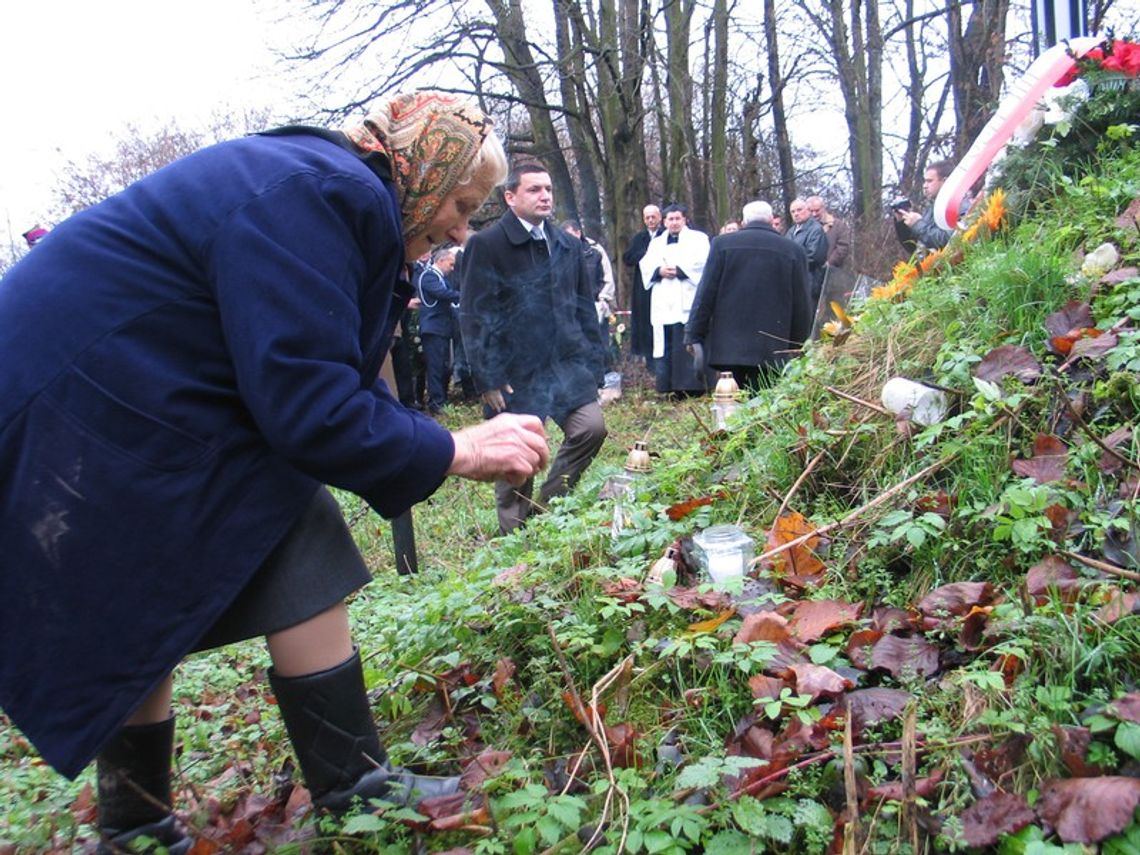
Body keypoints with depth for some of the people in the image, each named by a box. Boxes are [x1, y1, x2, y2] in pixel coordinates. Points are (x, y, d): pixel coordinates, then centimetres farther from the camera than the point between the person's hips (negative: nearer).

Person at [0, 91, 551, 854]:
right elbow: (308, 407, -25)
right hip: (76, 424, -10)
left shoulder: (334, 194, 11)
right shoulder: (320, 192, -21)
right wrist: (454, 452, -14)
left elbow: (333, 383, 13)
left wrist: (461, 445, 6)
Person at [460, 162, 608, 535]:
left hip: (567, 363, 5)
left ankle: (548, 507, 13)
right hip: (516, 372, -4)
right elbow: (474, 317, -9)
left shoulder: (568, 245, 11)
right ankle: (515, 536, 23)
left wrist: (591, 363, 9)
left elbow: (584, 307, 15)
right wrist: (488, 379, -12)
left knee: (591, 427, -9)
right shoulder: (486, 244, -6)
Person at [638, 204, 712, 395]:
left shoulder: (698, 238, 11)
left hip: (688, 299, -4)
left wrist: (679, 270, -14)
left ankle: (693, 385, -9)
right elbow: (646, 265, 11)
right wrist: (659, 271, -10)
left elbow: (702, 261, -6)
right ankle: (669, 387, 3)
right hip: (663, 301, 4)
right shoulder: (656, 243, 24)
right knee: (665, 342, 0)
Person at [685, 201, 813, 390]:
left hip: (728, 346, 0)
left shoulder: (722, 243, 1)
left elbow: (706, 293, -1)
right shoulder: (793, 250, 3)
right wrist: (797, 345, 14)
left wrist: (694, 335, 4)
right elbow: (801, 305, 5)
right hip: (771, 351, 0)